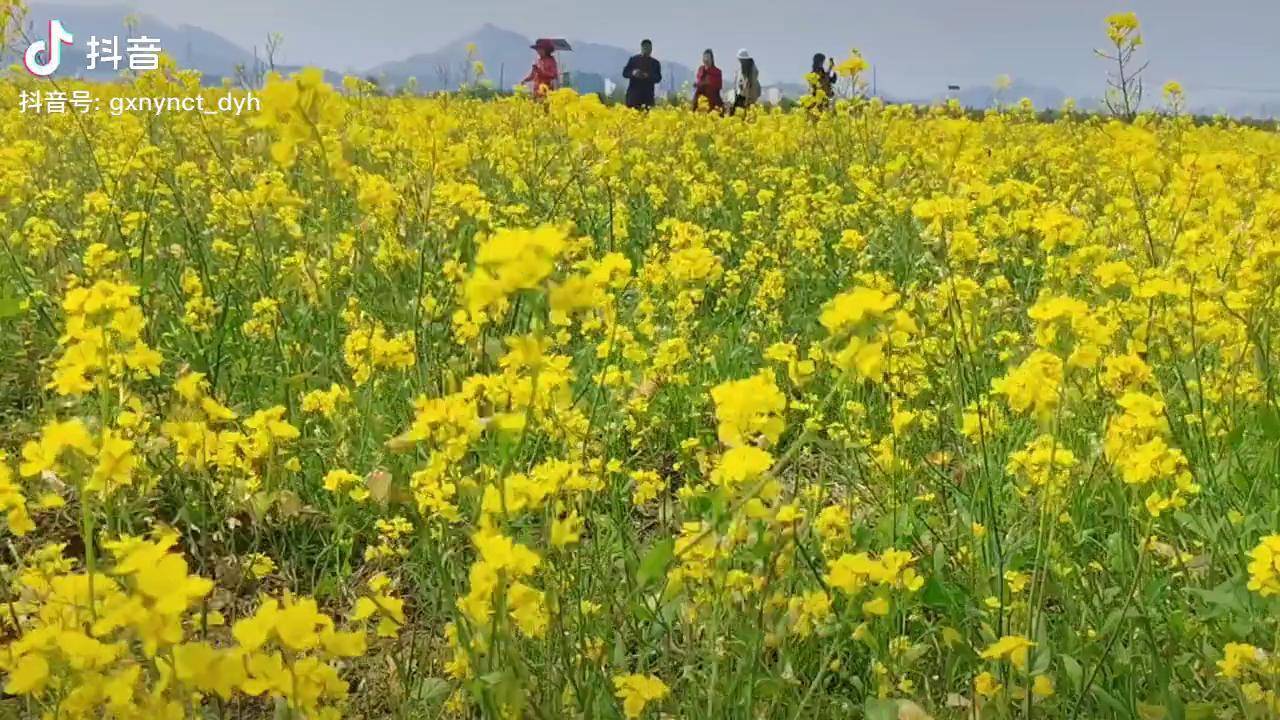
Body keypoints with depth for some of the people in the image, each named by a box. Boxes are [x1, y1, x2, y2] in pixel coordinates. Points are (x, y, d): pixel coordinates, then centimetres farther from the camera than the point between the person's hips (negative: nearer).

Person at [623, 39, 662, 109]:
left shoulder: (655, 63, 9)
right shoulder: (633, 59, 9)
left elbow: (658, 78, 3)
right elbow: (625, 73, 6)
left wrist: (648, 76, -17)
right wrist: (633, 73, -16)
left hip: (647, 95, 0)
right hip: (634, 93, 0)